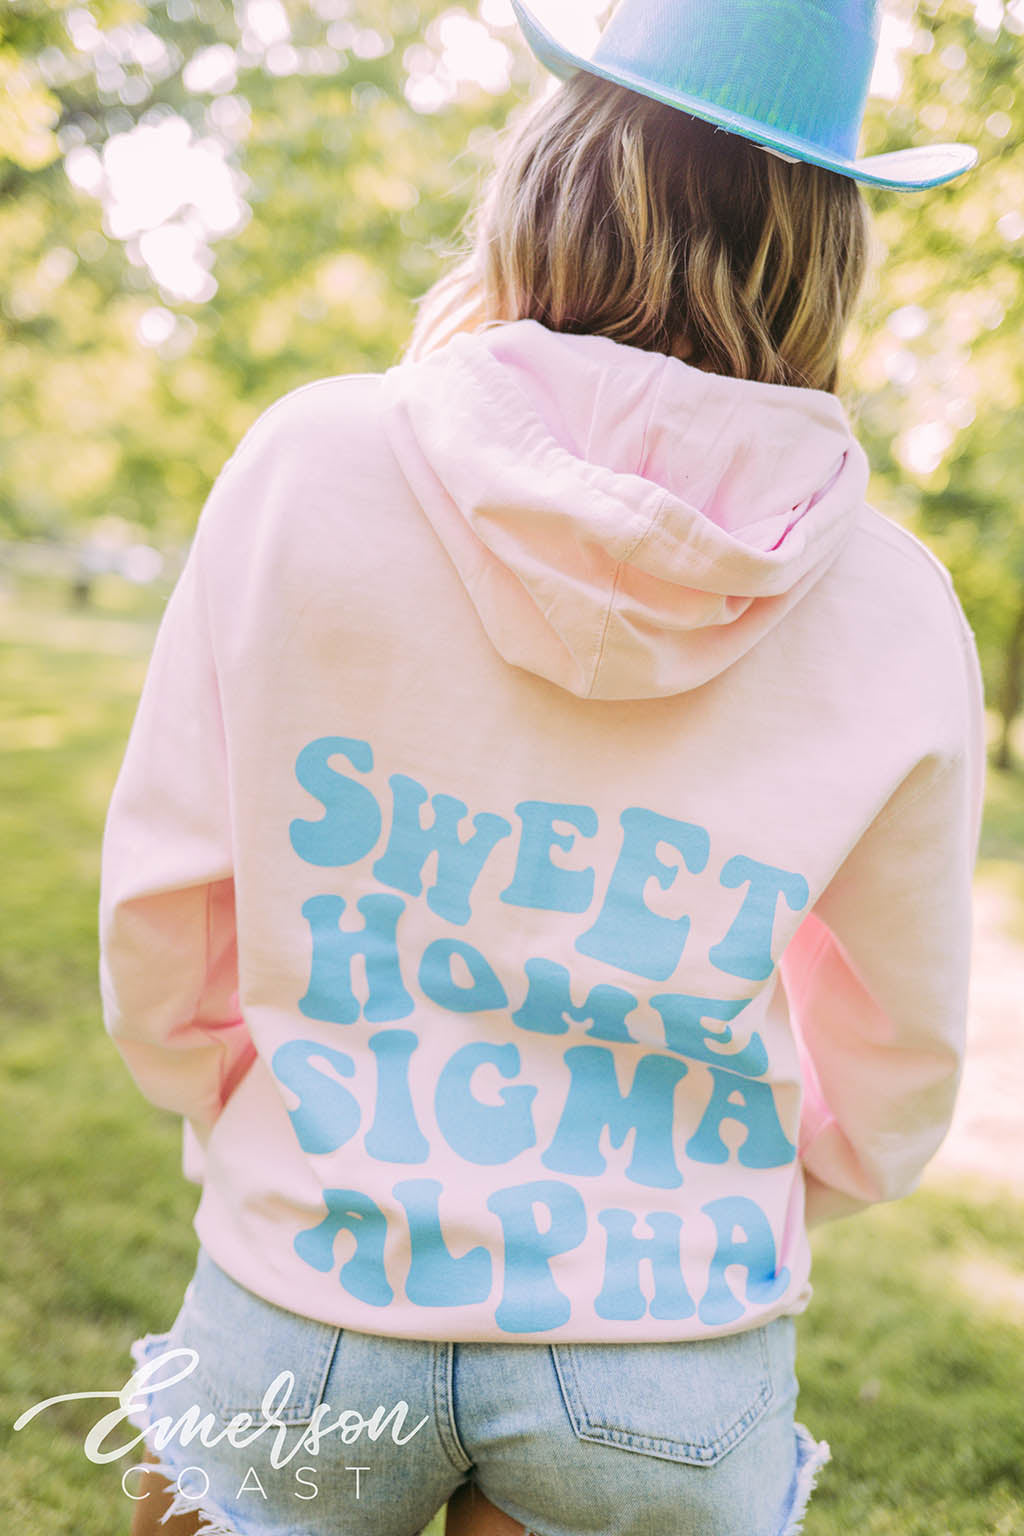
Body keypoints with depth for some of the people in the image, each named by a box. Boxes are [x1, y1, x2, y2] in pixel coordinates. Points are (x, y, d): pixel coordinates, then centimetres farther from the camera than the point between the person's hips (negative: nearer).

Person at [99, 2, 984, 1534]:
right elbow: (892, 1077, 0)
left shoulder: (310, 461, -13)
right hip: (665, 1364, 0)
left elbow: (160, 912, -5)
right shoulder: (896, 615, -10)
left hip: (305, 1312, 1)